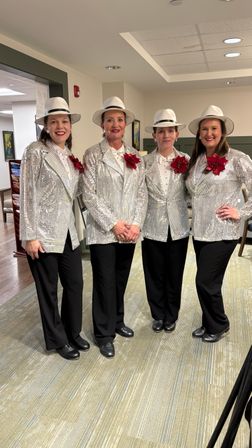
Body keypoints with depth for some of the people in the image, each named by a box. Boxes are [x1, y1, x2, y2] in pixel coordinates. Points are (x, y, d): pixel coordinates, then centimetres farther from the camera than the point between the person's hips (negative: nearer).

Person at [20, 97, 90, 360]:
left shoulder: (70, 155, 11)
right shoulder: (35, 151, -9)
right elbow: (27, 195, -13)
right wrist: (30, 236, -15)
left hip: (68, 231, 6)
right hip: (44, 233, -6)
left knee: (75, 284, 13)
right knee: (48, 289, 10)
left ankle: (73, 332, 36)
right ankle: (58, 340, 31)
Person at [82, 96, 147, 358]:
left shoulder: (135, 157, 9)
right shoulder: (93, 155, -3)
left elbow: (142, 193, 5)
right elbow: (89, 195, -10)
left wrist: (136, 224, -7)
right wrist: (114, 224, -14)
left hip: (130, 231, 4)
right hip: (103, 231, -4)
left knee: (121, 280, 16)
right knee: (105, 283, 5)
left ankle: (117, 321, 37)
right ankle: (104, 333, 24)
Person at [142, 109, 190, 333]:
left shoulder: (186, 160, 0)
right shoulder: (144, 161, -2)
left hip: (178, 227, 1)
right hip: (153, 227, -1)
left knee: (175, 274, 13)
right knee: (154, 274, 11)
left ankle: (171, 316, 36)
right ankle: (158, 315, 34)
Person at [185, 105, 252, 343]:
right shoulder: (195, 161, 8)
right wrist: (195, 209, 6)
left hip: (222, 232, -6)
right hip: (200, 231, 6)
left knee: (206, 281, -2)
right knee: (207, 281, 15)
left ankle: (219, 325, 25)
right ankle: (209, 323, 35)